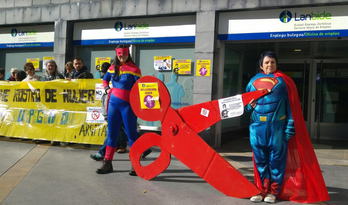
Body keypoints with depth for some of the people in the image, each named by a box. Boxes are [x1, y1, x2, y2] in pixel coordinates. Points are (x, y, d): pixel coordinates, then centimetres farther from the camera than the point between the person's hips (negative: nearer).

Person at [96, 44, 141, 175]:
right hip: (113, 103, 5)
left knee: (131, 134, -2)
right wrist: (107, 89, 6)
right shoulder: (113, 68, 10)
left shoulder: (134, 69, -5)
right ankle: (107, 163, 20)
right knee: (112, 134, 10)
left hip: (128, 105, -5)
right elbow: (105, 79, 26)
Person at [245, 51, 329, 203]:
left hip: (277, 126, -3)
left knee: (276, 158, 2)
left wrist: (290, 126, -9)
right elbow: (246, 102, 21)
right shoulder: (254, 81, 14)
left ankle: (274, 191, 14)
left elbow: (291, 105, -1)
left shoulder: (283, 81, 4)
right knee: (260, 158, 8)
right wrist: (249, 105, -3)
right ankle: (262, 189, 19)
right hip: (257, 126, 3)